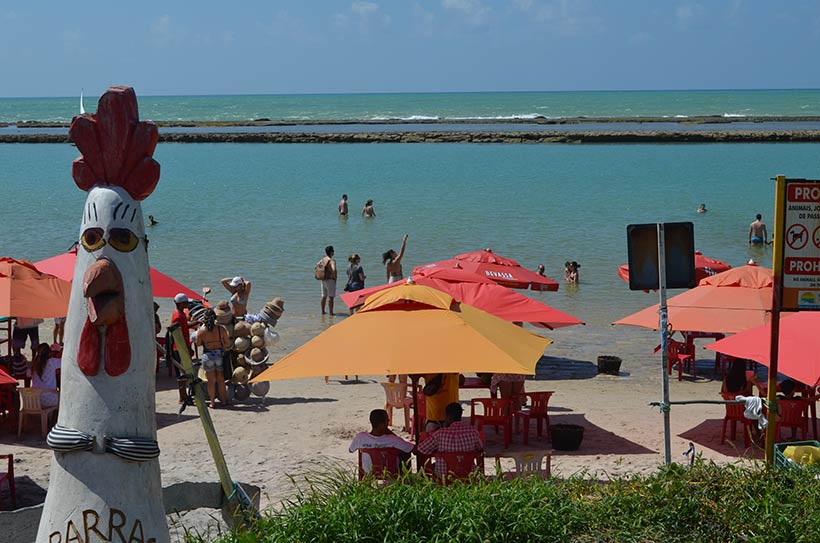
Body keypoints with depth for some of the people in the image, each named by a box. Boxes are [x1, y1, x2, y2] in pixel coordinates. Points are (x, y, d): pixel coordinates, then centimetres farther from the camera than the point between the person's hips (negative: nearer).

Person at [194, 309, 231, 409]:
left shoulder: (201, 330, -10)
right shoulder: (221, 328, -8)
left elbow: (198, 343, 3)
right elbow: (228, 343, -2)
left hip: (208, 355, -1)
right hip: (220, 355, 1)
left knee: (211, 380, 8)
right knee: (220, 379, 16)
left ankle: (212, 402, 12)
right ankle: (223, 400, 24)